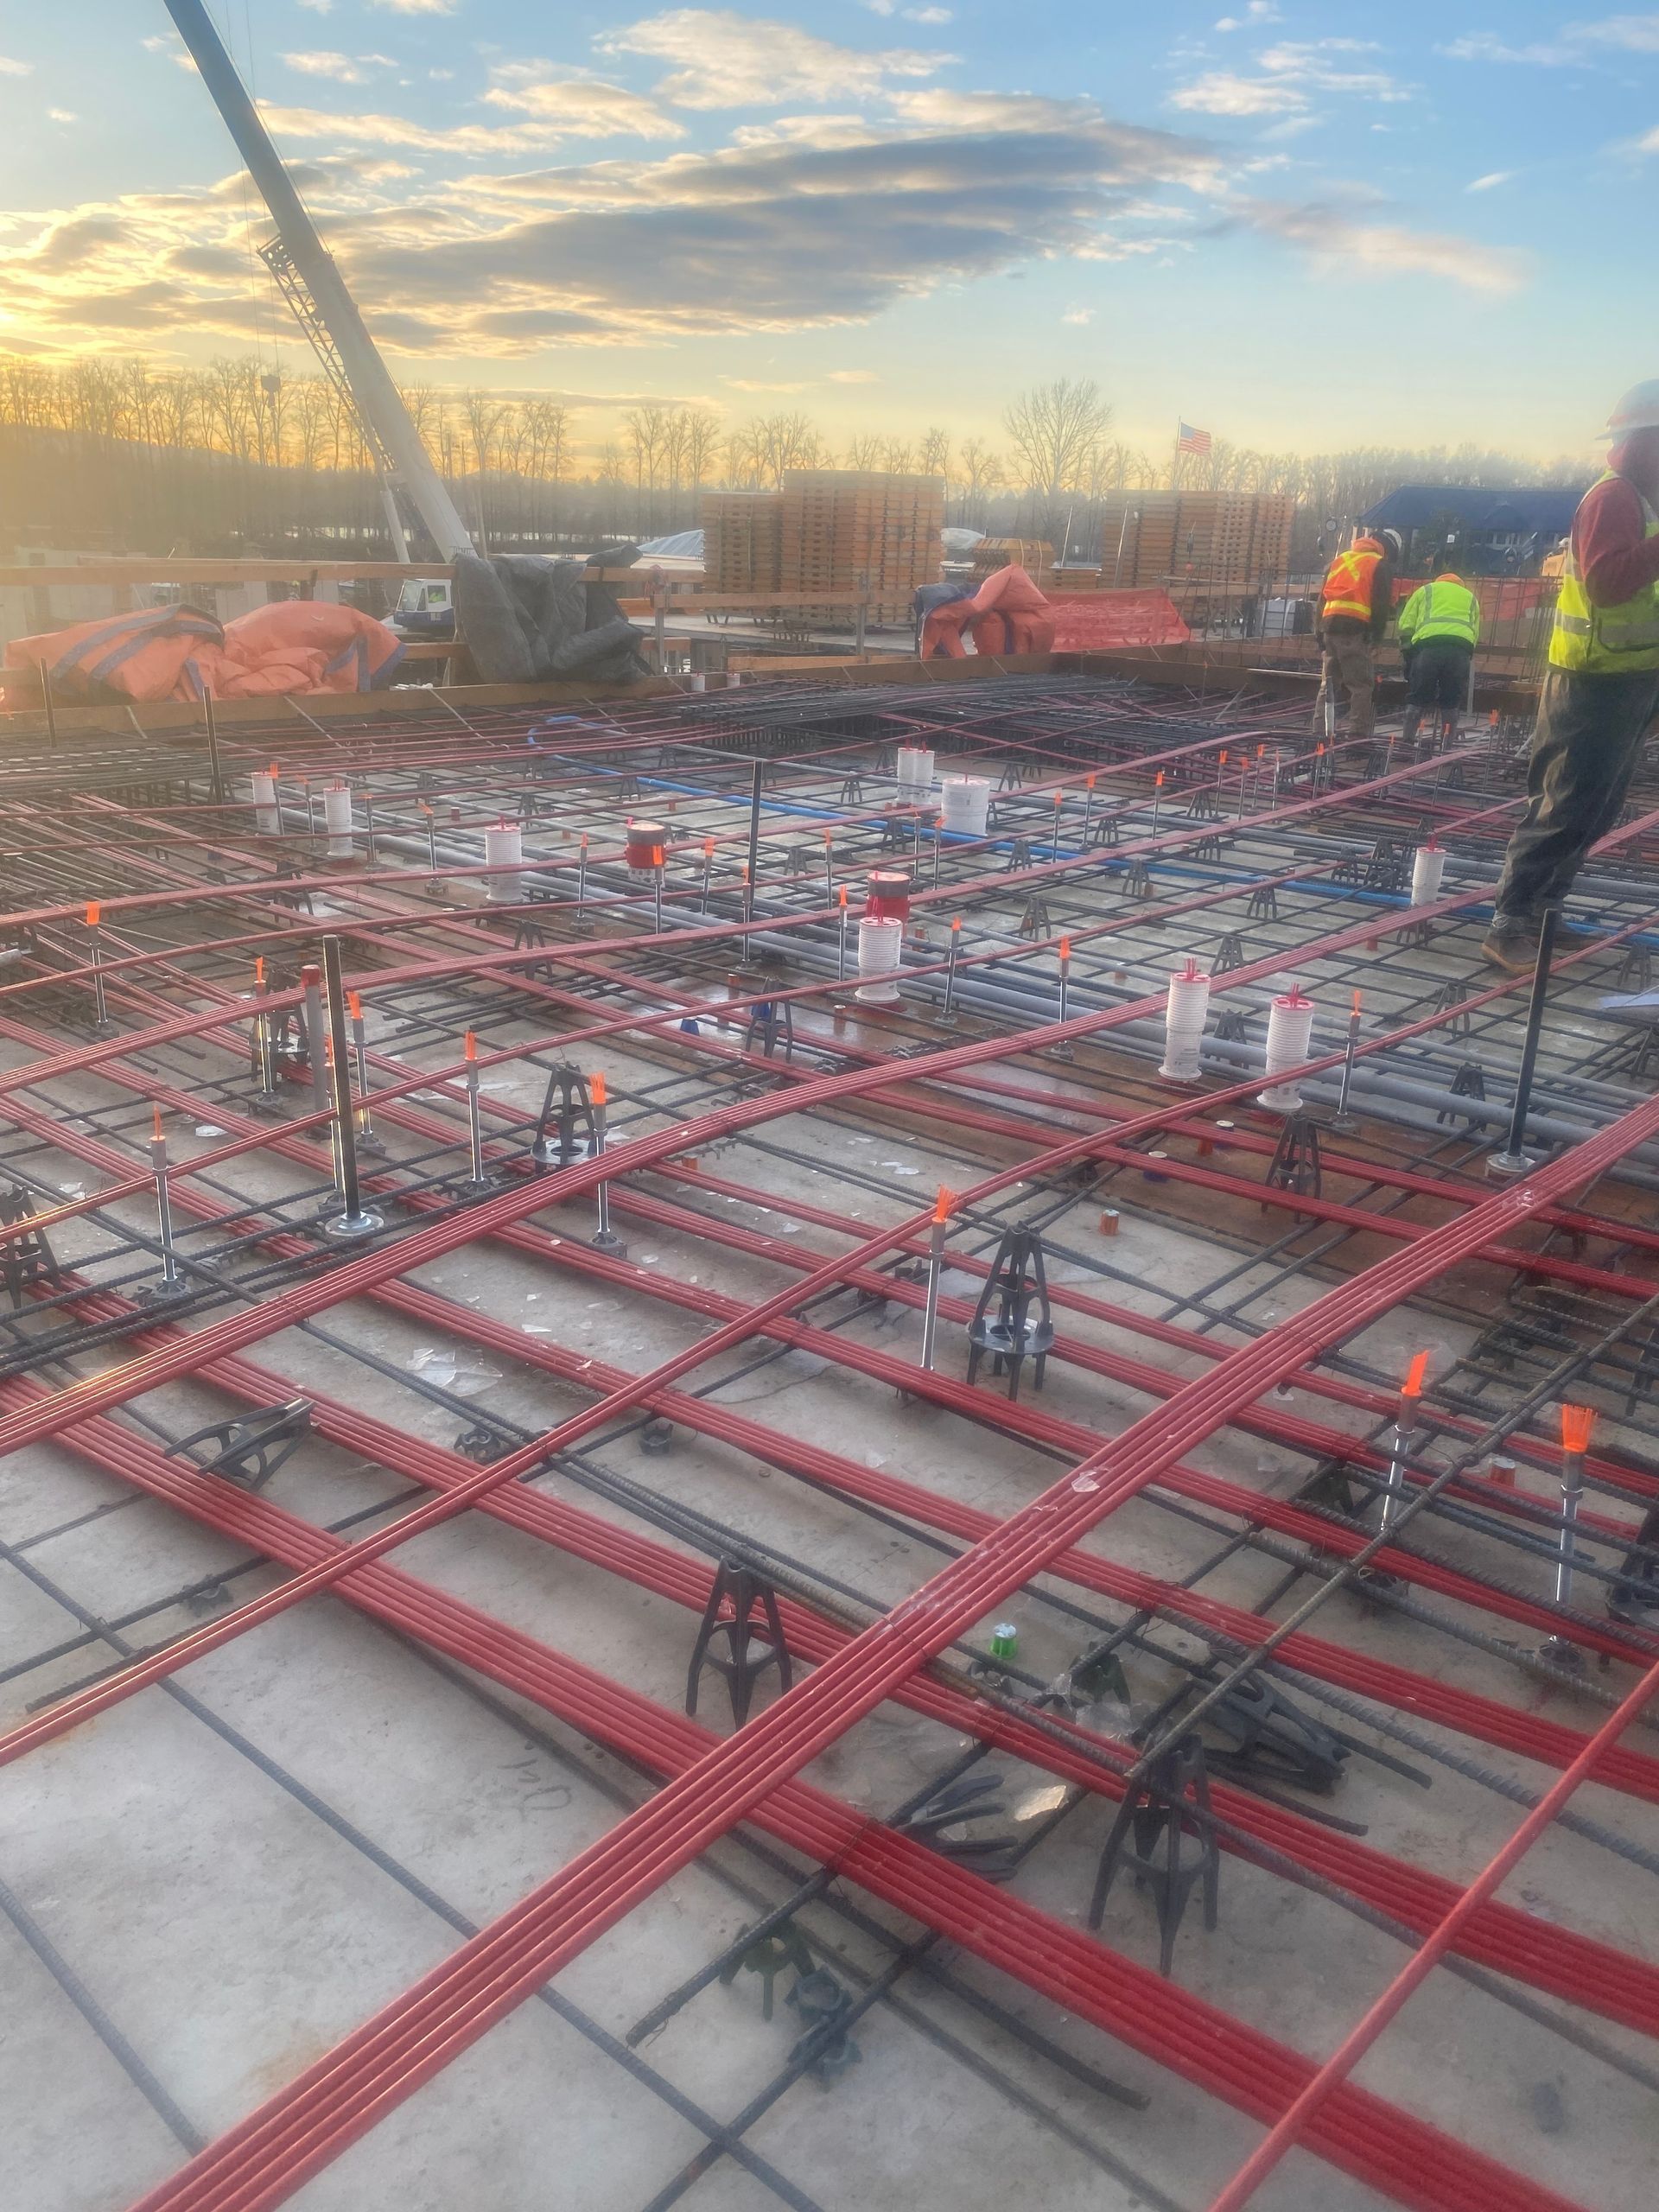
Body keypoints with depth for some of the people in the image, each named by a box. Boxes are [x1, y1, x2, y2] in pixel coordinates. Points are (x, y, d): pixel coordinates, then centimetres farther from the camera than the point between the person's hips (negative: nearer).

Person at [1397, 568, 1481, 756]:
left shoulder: (1425, 590, 28)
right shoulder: (1471, 598, 34)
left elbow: (1405, 625, 15)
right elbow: (1475, 633, 21)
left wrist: (1408, 653, 17)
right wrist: (1466, 657, 26)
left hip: (1429, 644, -1)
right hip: (1462, 647, 1)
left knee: (1418, 701, 6)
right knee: (1451, 705, 9)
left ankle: (1406, 746, 2)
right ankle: (1448, 749, 7)